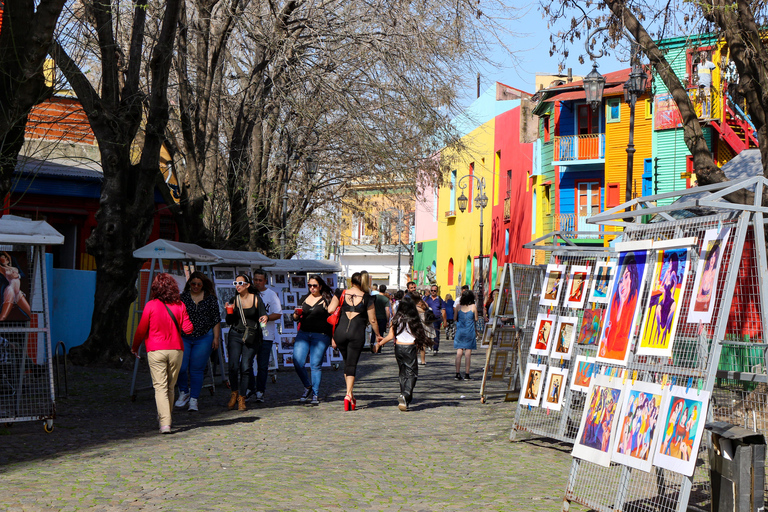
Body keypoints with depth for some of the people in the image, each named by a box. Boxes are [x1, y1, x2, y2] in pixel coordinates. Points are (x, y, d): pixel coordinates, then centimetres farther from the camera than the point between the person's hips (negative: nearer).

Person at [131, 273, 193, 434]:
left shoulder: (151, 305, -7)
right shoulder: (180, 305, -2)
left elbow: (142, 329, -2)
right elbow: (187, 329, -3)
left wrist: (135, 347, 13)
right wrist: (192, 326, 20)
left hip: (156, 350, -2)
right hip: (176, 350, 3)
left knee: (160, 386, -3)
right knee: (170, 387, 16)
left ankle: (165, 423, -13)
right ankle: (165, 417, 27)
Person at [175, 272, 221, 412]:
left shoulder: (210, 298, 4)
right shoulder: (182, 297, 5)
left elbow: (216, 319, 6)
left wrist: (216, 337, 1)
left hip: (203, 338, -1)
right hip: (183, 338, 1)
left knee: (197, 369, 0)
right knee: (181, 367, -9)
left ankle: (193, 400, 9)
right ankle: (184, 392, 17)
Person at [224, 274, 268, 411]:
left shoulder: (256, 299, 0)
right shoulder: (234, 300, 7)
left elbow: (263, 315, 0)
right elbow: (229, 323, 8)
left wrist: (263, 319, -23)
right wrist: (229, 311, -10)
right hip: (235, 335, 2)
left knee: (245, 367, -7)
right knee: (233, 365, -13)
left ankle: (241, 398, 5)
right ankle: (234, 392, 9)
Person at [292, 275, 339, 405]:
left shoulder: (327, 299, 2)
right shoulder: (304, 298, 17)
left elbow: (331, 311, -4)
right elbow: (296, 318, 20)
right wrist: (297, 313, 3)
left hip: (321, 335, -4)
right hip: (303, 334, 4)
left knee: (316, 365, -4)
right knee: (297, 362, -9)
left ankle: (315, 394, 7)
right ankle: (307, 386, 14)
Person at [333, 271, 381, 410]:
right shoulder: (367, 298, 3)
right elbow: (372, 320, 5)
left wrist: (333, 336, 14)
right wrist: (378, 335, 22)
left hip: (340, 332, 2)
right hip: (357, 333, -2)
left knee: (347, 362, 19)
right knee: (352, 364, 3)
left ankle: (350, 394, 22)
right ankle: (349, 394, -11)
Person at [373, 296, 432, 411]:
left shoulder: (396, 319, 0)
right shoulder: (414, 320, -6)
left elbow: (390, 336, -3)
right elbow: (419, 336, -4)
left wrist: (379, 344, 7)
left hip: (398, 347, 3)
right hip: (410, 348, -3)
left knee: (403, 373, 15)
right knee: (411, 373, 0)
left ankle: (405, 400, 17)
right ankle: (405, 395, -23)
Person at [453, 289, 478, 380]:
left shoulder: (458, 306, 1)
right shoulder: (473, 306, -6)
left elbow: (455, 318, 8)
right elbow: (476, 319, -1)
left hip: (460, 331, 2)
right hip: (470, 331, -2)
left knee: (459, 352, 6)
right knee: (468, 353, 0)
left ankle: (457, 374, 3)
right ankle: (466, 375, 0)